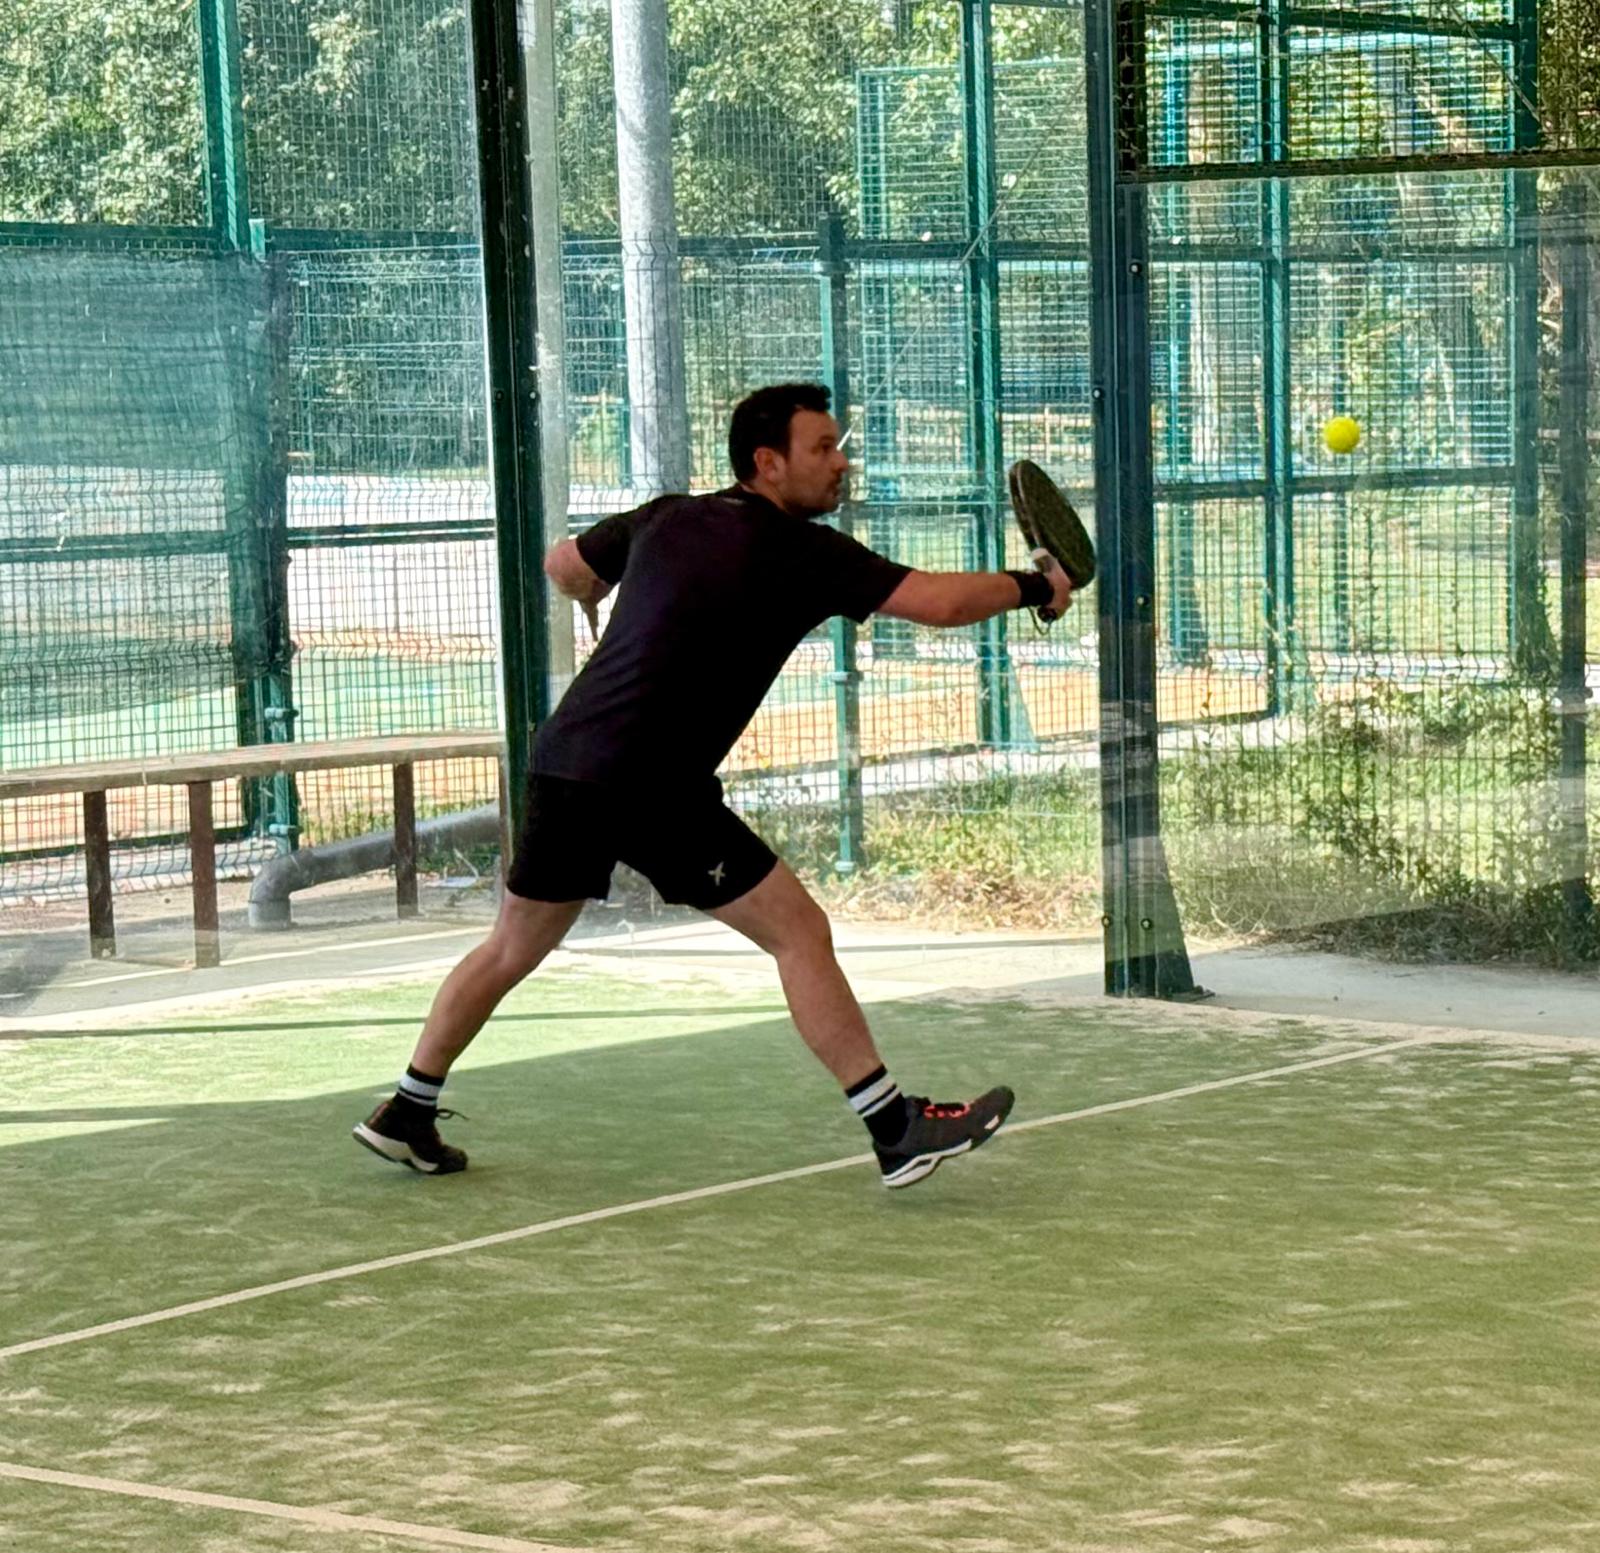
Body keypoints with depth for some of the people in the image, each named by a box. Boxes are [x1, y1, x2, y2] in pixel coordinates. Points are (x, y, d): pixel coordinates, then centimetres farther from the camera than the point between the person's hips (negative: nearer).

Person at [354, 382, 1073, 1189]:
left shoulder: (664, 519, 14)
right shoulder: (795, 549, -7)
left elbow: (564, 566, 31)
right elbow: (935, 602, -13)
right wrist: (1033, 586, 3)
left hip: (564, 758, 8)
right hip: (652, 785, -8)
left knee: (514, 946, 22)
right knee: (798, 931, -4)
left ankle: (406, 1114, 30)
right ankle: (894, 1129, -5)